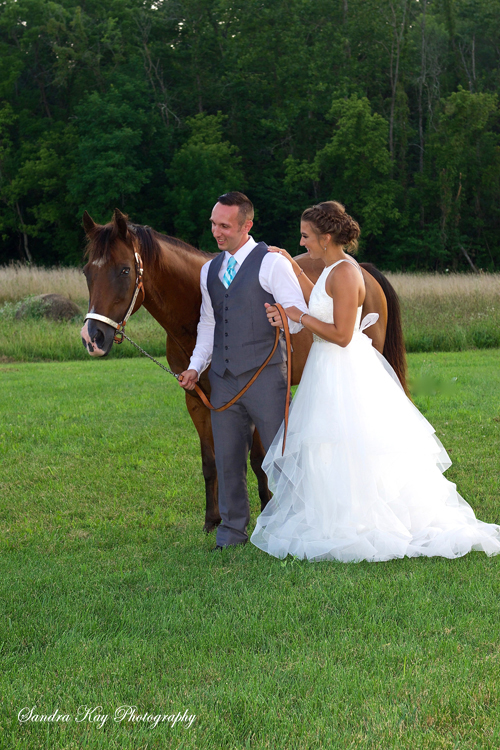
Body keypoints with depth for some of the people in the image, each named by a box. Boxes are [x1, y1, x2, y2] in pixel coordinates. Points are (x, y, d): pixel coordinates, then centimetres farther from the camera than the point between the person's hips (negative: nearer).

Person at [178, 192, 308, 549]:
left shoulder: (272, 263, -6)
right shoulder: (210, 271, 14)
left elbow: (299, 317, -9)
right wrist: (196, 366, 10)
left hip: (264, 375, -6)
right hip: (223, 379, 6)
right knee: (228, 457, 11)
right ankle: (234, 528, 22)